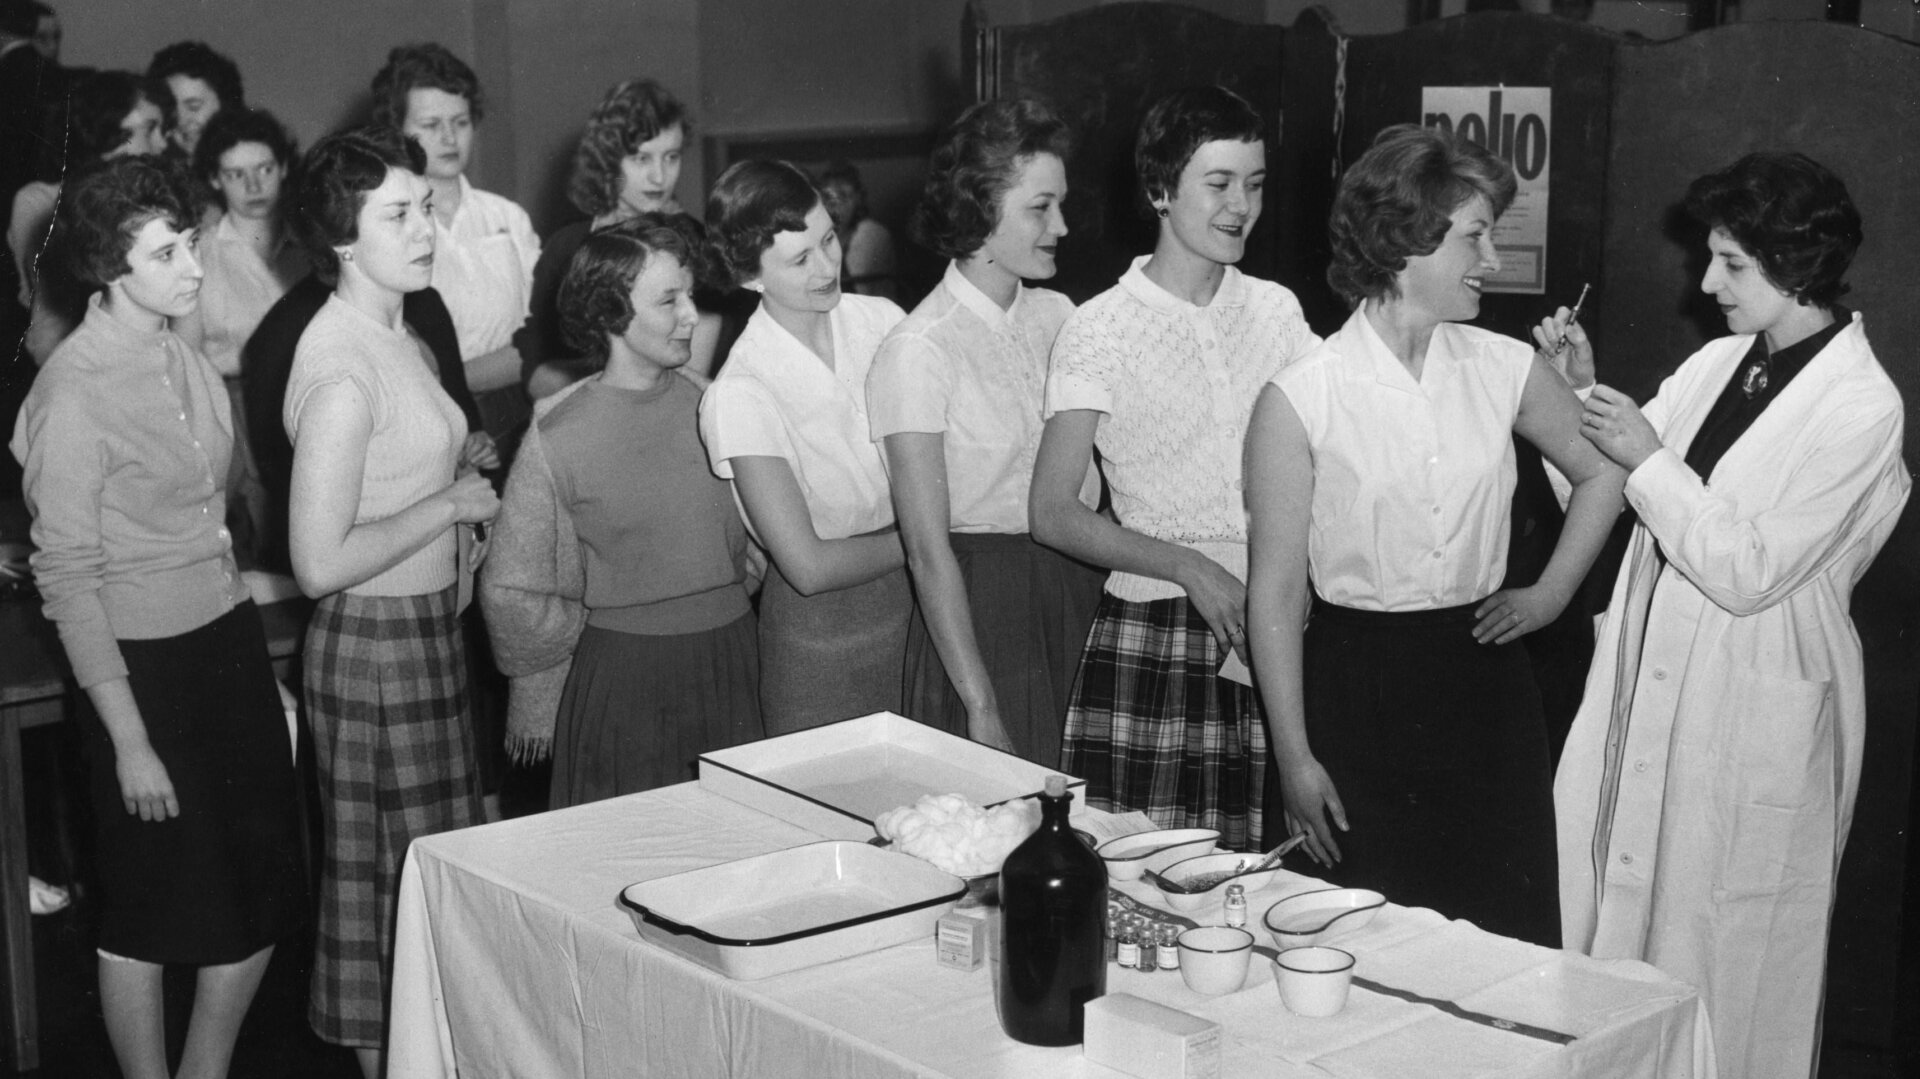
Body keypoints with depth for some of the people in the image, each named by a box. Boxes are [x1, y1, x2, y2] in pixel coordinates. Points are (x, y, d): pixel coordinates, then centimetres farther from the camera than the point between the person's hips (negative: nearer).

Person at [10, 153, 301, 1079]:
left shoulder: (180, 358, 4)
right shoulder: (72, 396, -17)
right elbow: (68, 584, -15)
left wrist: (264, 668, 13)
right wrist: (129, 741, -16)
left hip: (230, 639, 7)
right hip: (143, 664, -7)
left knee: (262, 903, 13)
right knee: (152, 915, 7)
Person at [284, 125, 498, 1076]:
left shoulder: (394, 335, 9)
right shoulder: (341, 368, -21)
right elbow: (319, 562, -24)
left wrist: (459, 462, 7)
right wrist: (450, 504, -17)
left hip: (426, 626, 9)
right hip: (376, 646, -9)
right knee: (399, 874, 1)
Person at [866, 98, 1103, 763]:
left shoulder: (1056, 316, 7)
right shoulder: (918, 351, -12)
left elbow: (1091, 485, 10)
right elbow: (928, 551, -14)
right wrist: (981, 708, -17)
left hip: (1080, 596, 6)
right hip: (978, 612, -6)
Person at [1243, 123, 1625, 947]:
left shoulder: (1503, 370, 3)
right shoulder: (1301, 400, -8)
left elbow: (1602, 473, 21)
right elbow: (1276, 590, -6)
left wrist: (1549, 594, 11)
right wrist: (1294, 757, -7)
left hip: (1485, 687, 4)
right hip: (1358, 689, -3)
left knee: (1510, 941, 6)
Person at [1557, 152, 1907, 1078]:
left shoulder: (1860, 406, -15)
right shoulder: (1720, 361, 5)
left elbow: (1749, 571, -19)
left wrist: (1649, 461, -18)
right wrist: (1582, 396, -6)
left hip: (1753, 714, -6)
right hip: (1653, 682, 7)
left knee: (1724, 960, 6)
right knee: (1620, 906, 13)